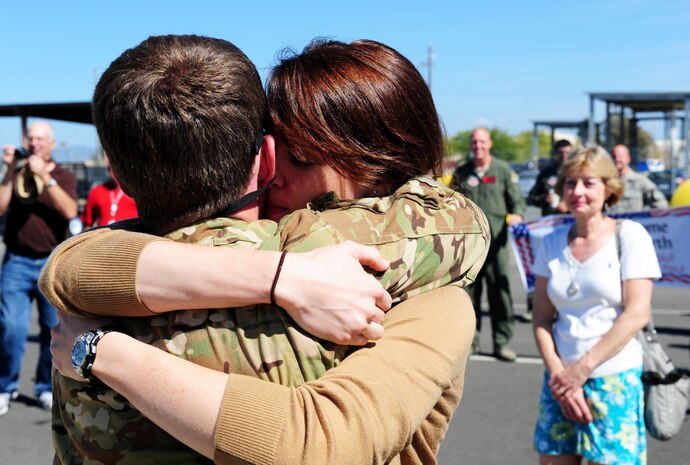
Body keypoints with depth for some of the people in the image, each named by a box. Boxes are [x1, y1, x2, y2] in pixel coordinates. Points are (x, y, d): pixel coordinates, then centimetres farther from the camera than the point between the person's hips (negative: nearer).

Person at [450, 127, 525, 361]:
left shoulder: (504, 170, 7)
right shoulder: (461, 173, 12)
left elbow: (517, 200, 5)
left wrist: (517, 215, -15)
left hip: (496, 239, -2)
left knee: (500, 290, -4)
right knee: (468, 290, 4)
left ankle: (502, 341, 4)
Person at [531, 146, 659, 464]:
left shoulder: (629, 235, -3)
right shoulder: (552, 243, 7)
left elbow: (637, 314, -10)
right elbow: (542, 318, 6)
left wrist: (582, 369, -12)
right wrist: (558, 375, -7)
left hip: (613, 380, -3)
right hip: (560, 378, 3)